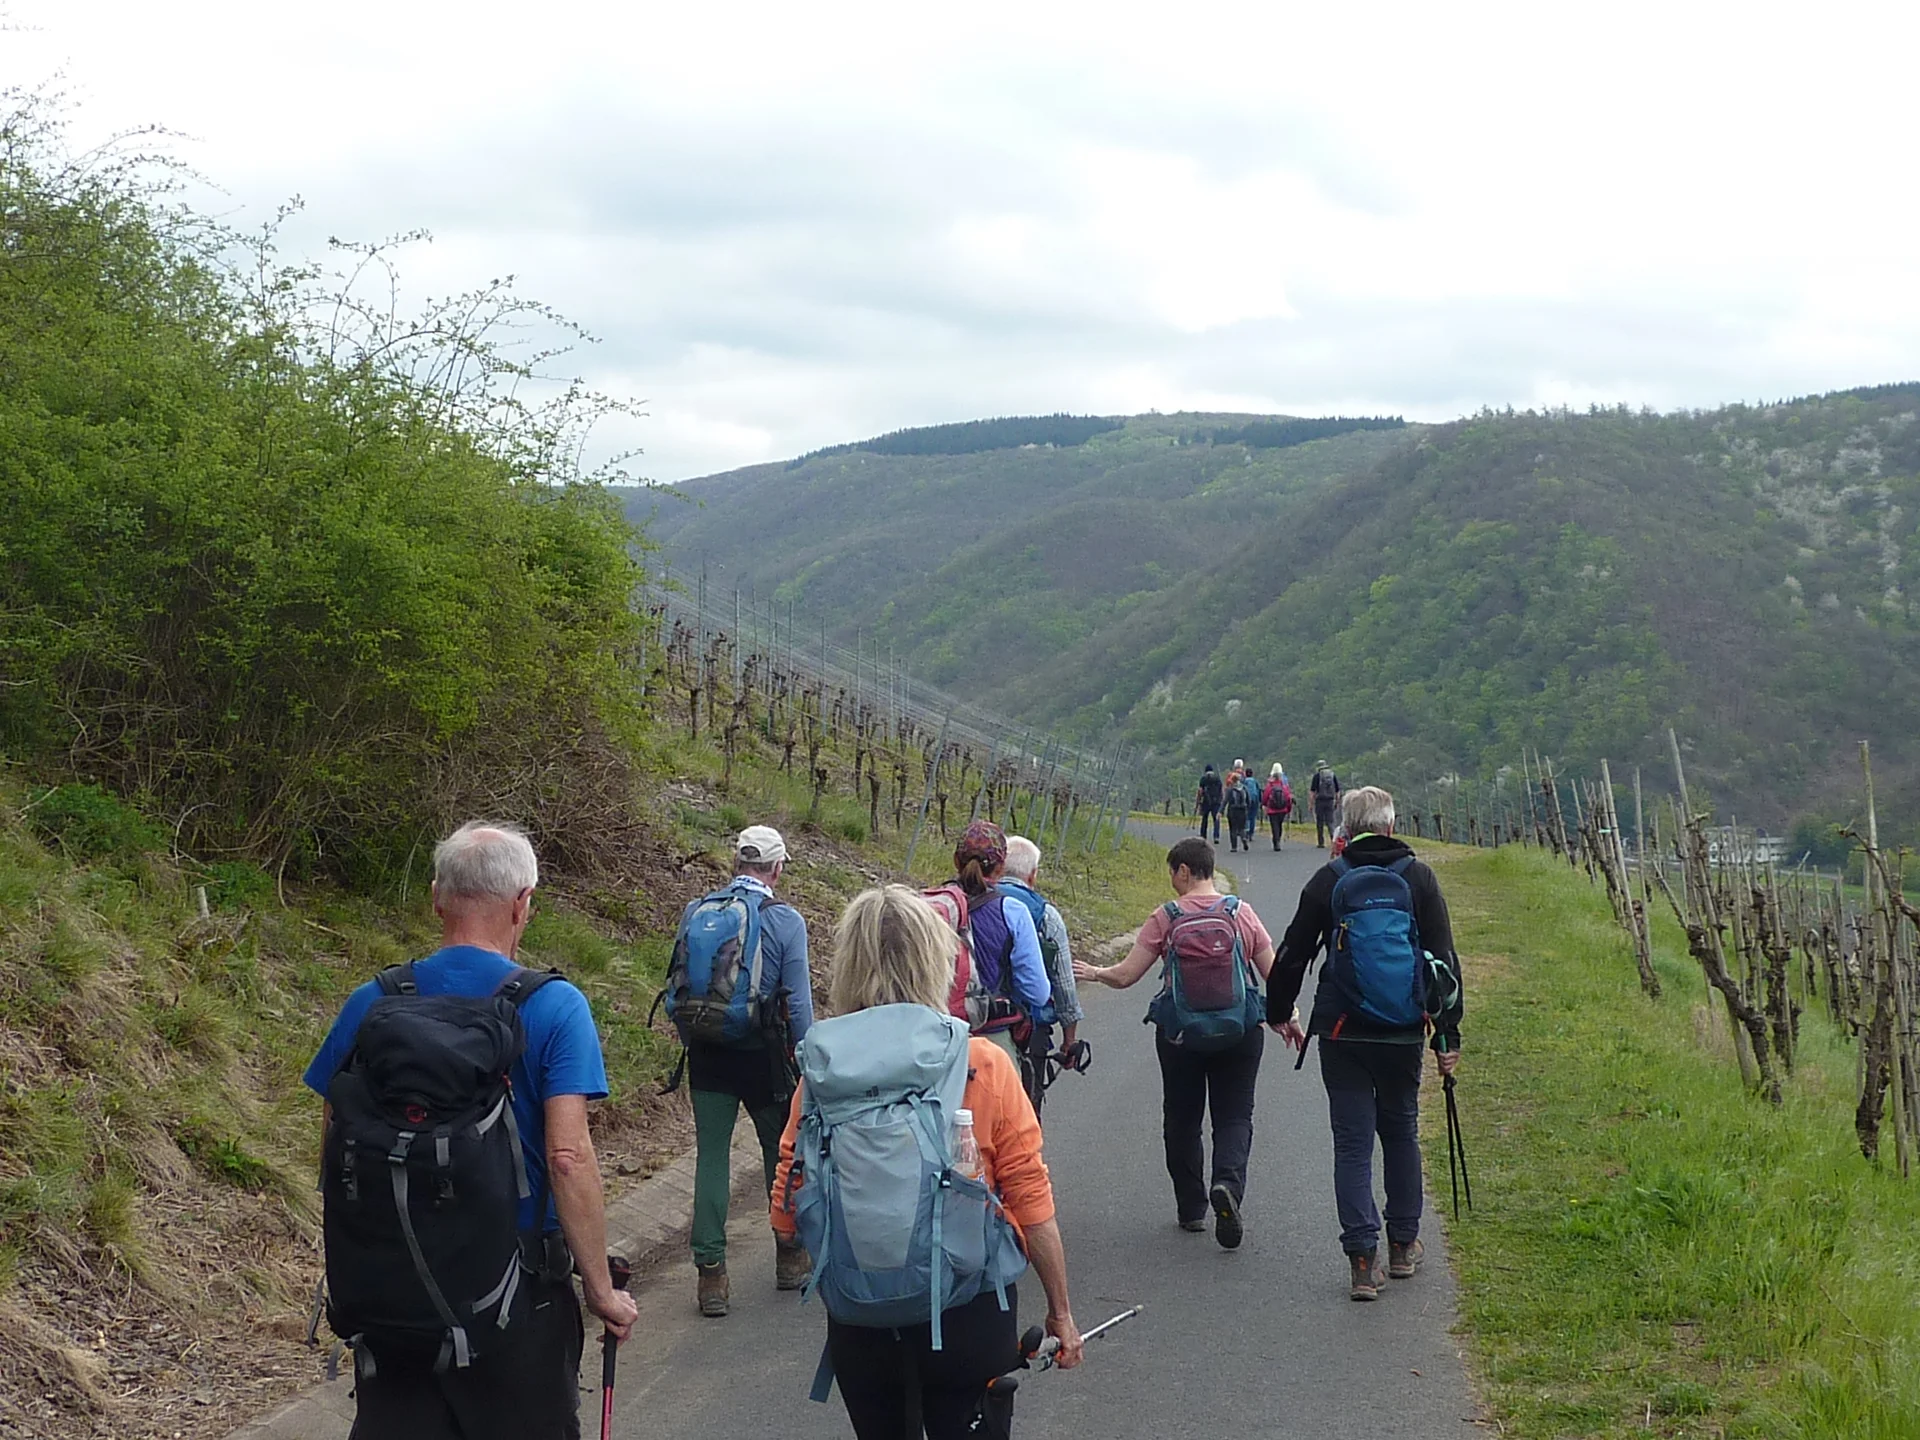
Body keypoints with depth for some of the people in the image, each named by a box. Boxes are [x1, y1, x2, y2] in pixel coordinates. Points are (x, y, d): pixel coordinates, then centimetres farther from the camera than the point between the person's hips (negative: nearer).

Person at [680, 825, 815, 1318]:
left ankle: (711, 1273, 1)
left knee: (711, 1156, 4)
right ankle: (791, 1255, 28)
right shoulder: (785, 921, -9)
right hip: (763, 1055, -2)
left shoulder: (696, 913, 0)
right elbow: (797, 1002, -8)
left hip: (707, 1055, 2)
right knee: (782, 1153, 15)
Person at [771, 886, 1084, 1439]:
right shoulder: (985, 1066, -12)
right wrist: (1060, 1311, 3)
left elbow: (788, 1219, -5)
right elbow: (1033, 1204, -9)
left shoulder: (823, 1071, -9)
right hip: (969, 1311, -1)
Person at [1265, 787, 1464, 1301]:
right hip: (1402, 1032, 1)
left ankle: (1362, 1259, -3)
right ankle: (1404, 1244, 26)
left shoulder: (1328, 880, -3)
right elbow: (1444, 959, -2)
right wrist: (1447, 1034, 3)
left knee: (1352, 1141, 3)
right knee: (1401, 1133, 18)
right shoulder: (1419, 878, -1)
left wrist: (1279, 1013, 17)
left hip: (1341, 1032, -1)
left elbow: (1293, 954, 2)